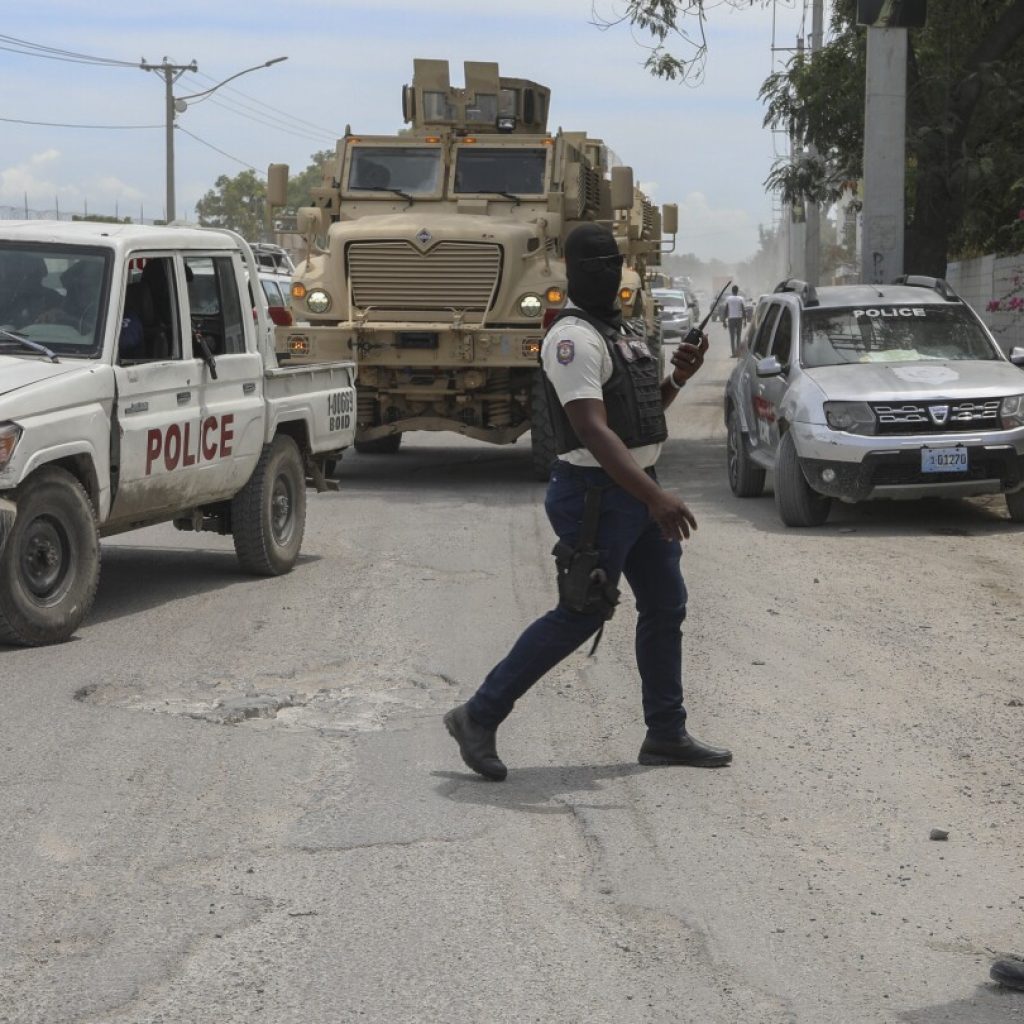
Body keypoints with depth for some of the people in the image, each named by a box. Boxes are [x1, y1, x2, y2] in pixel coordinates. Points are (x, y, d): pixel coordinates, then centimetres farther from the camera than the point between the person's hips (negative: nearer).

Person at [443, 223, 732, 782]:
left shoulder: (620, 330, 15)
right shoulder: (574, 337, -16)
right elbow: (594, 431, -26)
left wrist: (676, 378, 6)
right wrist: (655, 496, -33)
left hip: (636, 487, 10)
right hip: (597, 492, -10)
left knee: (666, 605, 12)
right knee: (580, 615, -8)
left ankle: (666, 734, 21)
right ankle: (479, 717, 1)